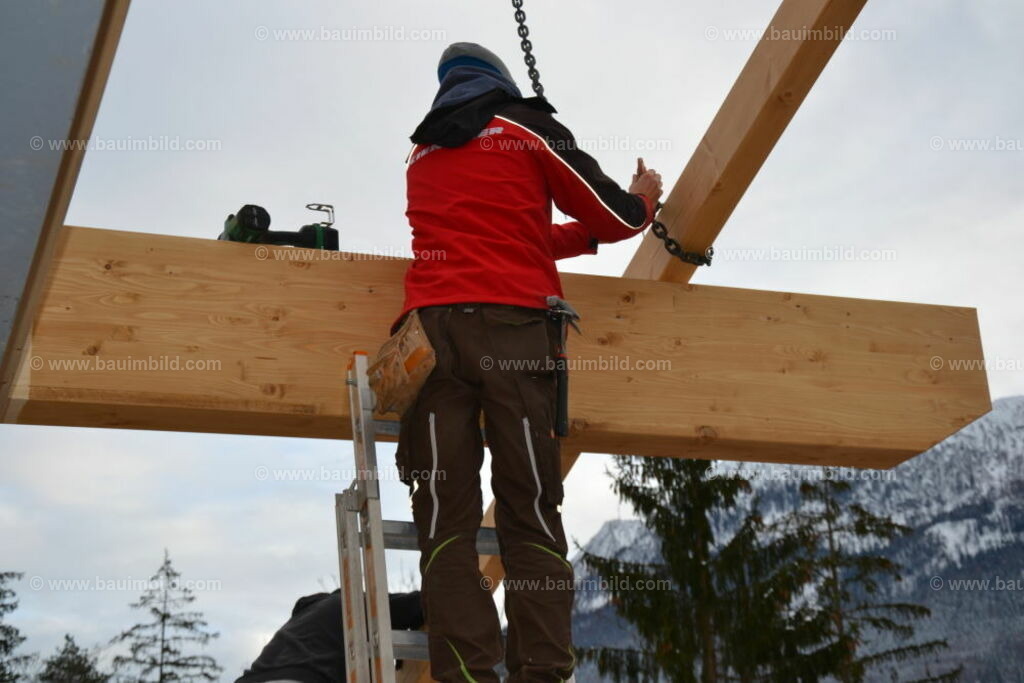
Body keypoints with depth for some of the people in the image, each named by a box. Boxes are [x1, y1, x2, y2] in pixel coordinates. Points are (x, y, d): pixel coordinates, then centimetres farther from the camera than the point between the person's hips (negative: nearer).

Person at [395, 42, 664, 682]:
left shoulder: (422, 153, 27)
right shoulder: (527, 127, 12)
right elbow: (616, 216, 13)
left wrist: (584, 235, 42)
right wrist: (644, 199, 36)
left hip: (432, 322, 3)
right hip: (513, 323, -3)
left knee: (447, 520, -3)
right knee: (530, 515, -1)